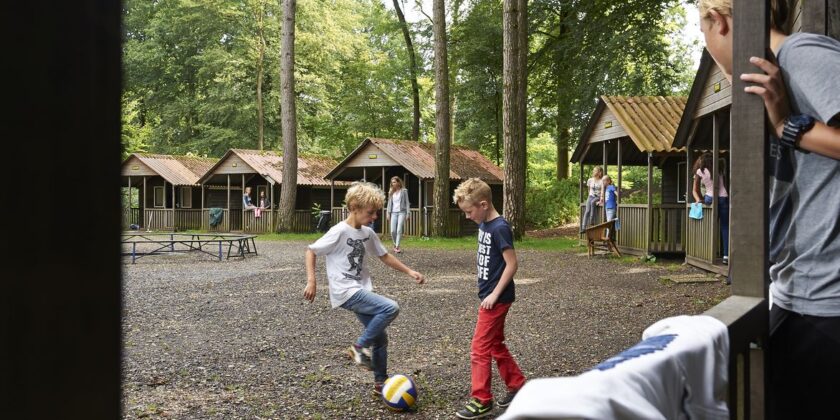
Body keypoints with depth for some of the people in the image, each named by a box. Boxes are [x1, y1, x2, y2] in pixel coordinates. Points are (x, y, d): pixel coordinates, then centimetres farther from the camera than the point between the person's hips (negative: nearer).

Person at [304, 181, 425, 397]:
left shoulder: (368, 233, 7)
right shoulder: (339, 232, -15)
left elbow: (384, 256, 20)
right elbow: (311, 251, -8)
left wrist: (409, 271, 13)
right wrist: (311, 281, -14)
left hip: (361, 291, 8)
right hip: (346, 292, -8)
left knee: (380, 336, 10)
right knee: (390, 308, -23)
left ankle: (381, 382, 25)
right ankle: (360, 346, -7)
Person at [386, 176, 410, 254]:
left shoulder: (404, 191, 4)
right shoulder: (391, 192, 13)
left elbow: (407, 202, 3)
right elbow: (389, 203, 14)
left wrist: (408, 213, -3)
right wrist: (388, 213, 5)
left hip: (401, 212, -3)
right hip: (394, 213, 3)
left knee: (399, 230, -14)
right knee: (393, 231, -5)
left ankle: (397, 247, -14)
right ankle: (395, 245, 15)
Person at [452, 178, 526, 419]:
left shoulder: (500, 228, -20)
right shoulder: (484, 225, 8)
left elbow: (512, 264, -21)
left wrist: (495, 294, -20)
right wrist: (489, 293, 16)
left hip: (497, 298, -9)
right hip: (490, 296, 9)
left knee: (480, 348, -3)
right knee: (496, 345, 17)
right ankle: (518, 387, 29)